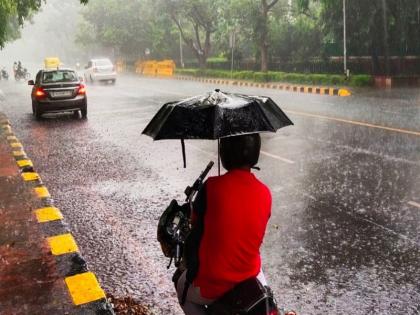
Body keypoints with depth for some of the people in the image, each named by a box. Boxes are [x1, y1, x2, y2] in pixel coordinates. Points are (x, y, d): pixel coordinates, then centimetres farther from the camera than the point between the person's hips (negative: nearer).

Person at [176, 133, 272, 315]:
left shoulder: (212, 187, -19)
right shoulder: (265, 194, -7)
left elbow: (196, 230, -5)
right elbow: (256, 238, 6)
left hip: (210, 287, -3)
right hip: (250, 280, 4)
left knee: (182, 288, 30)